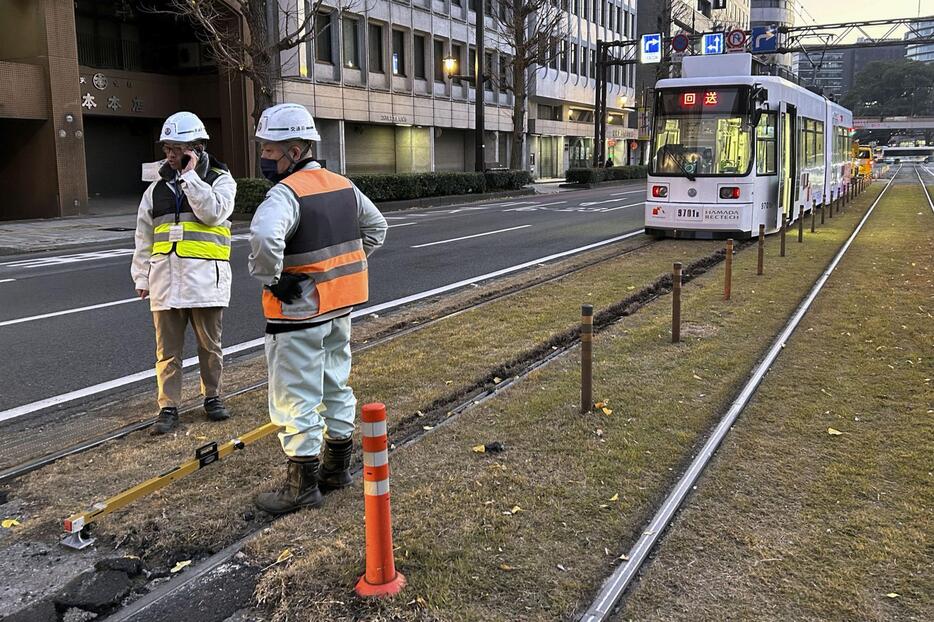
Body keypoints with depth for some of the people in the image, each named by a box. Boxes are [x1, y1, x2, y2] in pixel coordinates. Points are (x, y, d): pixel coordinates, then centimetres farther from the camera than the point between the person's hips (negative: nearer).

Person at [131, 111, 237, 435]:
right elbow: (144, 237, 15)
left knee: (210, 345, 9)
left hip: (206, 278, -3)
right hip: (165, 278, 3)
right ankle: (168, 407, 12)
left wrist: (190, 176, -14)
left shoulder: (220, 179, 2)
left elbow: (213, 212, -18)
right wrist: (142, 276, 11)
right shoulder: (157, 188, 12)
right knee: (168, 349, 5)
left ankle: (212, 397, 26)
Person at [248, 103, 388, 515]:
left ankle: (303, 485, 12)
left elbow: (264, 236, -40)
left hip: (299, 316, -8)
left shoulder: (286, 193, -19)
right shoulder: (343, 186, 6)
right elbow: (376, 227, 19)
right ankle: (337, 466, 33)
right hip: (340, 308, 9)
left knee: (296, 399, 3)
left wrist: (271, 278, -23)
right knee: (336, 385, 19)